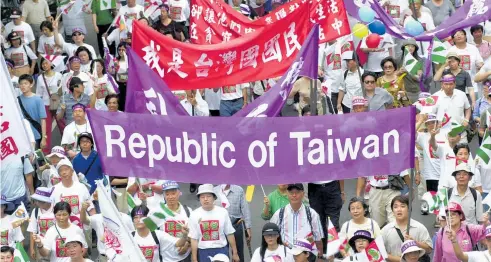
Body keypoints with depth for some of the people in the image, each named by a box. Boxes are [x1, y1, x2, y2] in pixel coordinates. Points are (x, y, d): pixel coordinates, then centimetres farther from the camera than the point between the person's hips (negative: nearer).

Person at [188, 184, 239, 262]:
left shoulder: (222, 212, -3)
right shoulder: (194, 215, -4)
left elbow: (229, 234, 3)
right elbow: (194, 239, -2)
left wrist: (235, 253, 4)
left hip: (221, 251, 0)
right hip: (203, 252, 0)